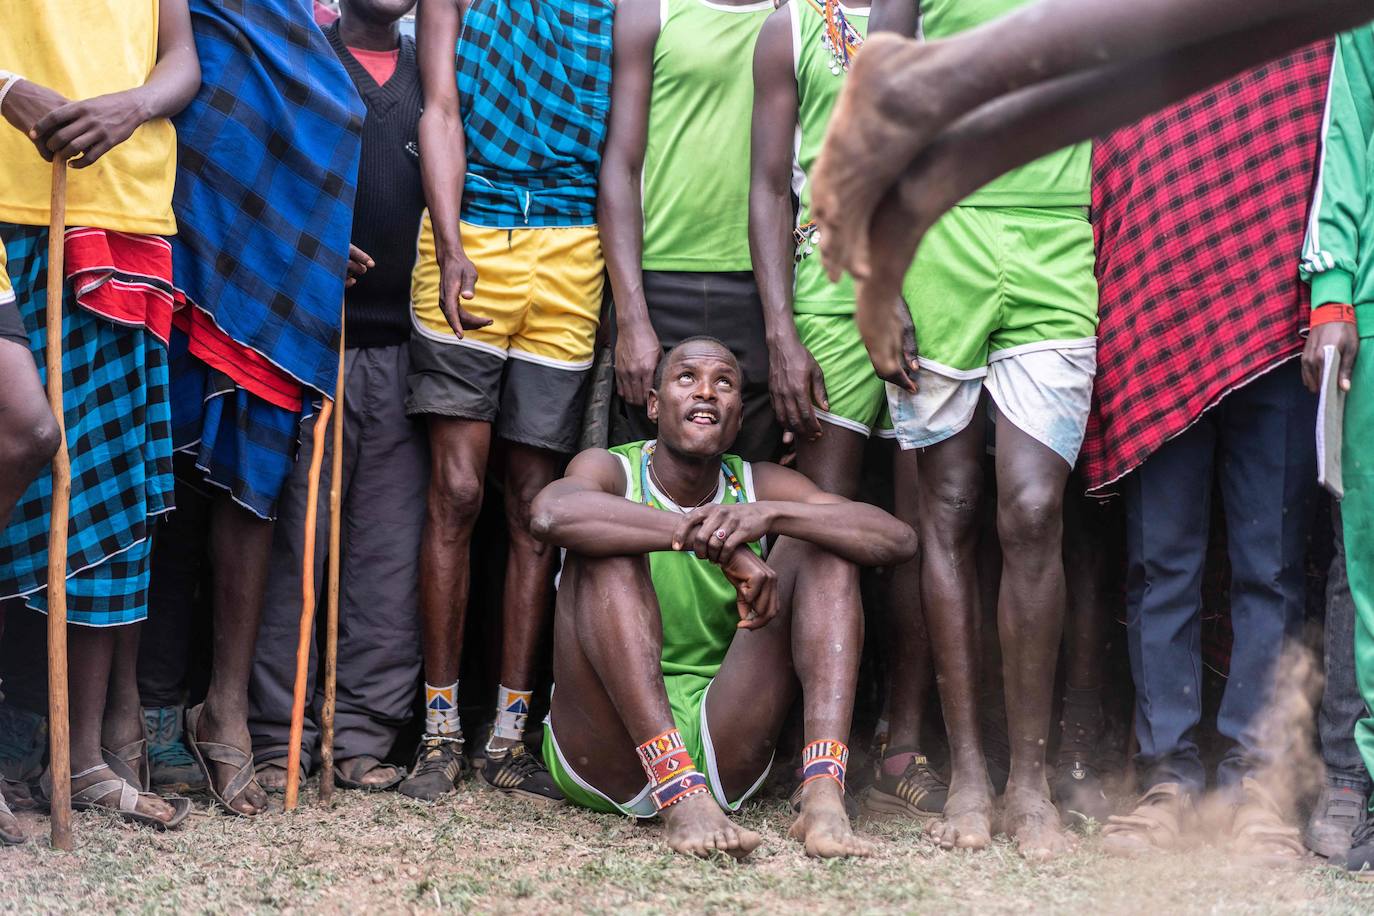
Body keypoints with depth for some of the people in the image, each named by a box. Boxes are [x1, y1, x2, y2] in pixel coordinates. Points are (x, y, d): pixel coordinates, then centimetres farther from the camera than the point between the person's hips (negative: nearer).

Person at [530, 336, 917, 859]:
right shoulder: (612, 472, -3)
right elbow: (551, 515, -31)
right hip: (605, 753, -3)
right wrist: (714, 541, -37)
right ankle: (679, 798, -38)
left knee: (822, 544, -7)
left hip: (721, 760, 3)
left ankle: (823, 793, -29)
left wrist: (768, 516, -27)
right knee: (606, 546, -23)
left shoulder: (758, 487, 6)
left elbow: (898, 540, -10)